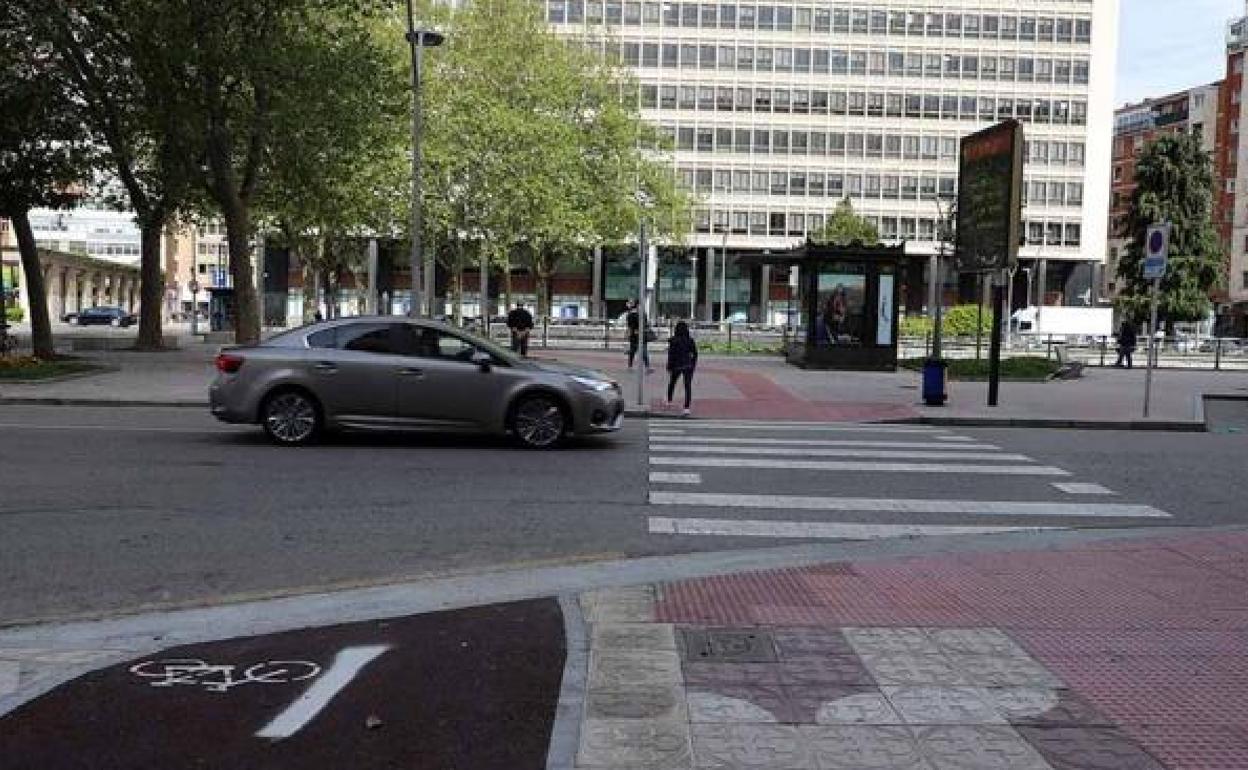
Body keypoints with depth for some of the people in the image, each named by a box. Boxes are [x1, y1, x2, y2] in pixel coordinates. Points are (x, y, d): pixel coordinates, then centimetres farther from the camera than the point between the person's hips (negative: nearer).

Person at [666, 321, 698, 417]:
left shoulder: (673, 340, -10)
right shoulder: (690, 339, -2)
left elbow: (671, 354, -11)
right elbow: (695, 353, 2)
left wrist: (669, 367, -3)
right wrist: (694, 364, 15)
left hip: (676, 365, -1)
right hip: (688, 365, 1)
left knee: (672, 383, 23)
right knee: (688, 386, -1)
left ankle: (669, 401, 40)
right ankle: (687, 408, -10)